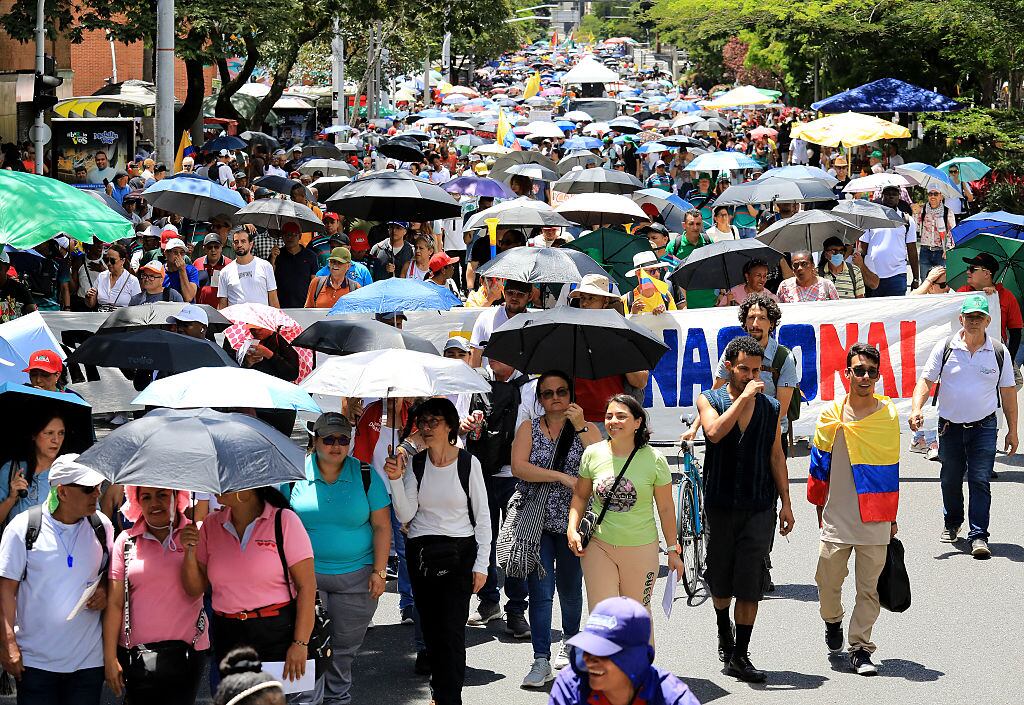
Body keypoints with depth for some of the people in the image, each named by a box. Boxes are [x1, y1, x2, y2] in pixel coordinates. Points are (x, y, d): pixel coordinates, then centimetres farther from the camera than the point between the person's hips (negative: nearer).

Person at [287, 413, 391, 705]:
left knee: (344, 646, 7)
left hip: (356, 578, 0)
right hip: (306, 574, 0)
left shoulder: (366, 475, -1)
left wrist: (379, 571, -4)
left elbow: (381, 526, 1)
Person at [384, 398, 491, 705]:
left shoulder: (468, 463, -4)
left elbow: (482, 516, 0)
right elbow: (405, 515, -2)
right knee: (430, 627, 7)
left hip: (459, 553, -3)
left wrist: (481, 564, -4)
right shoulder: (415, 464, 4)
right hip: (420, 553, 3)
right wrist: (396, 480, -15)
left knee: (452, 630, -9)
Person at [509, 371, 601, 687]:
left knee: (570, 588, 12)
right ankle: (541, 661, -9)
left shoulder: (586, 429, 6)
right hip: (537, 522, -1)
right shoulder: (529, 429, 6)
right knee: (541, 591, -8)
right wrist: (562, 477, -16)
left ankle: (569, 642, 35)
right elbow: (518, 467, -10)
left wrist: (580, 426, -16)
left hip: (574, 522, 1)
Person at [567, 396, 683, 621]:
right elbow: (581, 495, 11)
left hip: (641, 549, -1)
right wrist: (572, 529, -3)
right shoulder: (593, 454, -2)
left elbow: (666, 508, 1)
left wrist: (673, 550, 4)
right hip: (599, 546, 1)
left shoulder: (653, 459, -7)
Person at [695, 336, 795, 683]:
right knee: (720, 581, 11)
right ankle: (724, 629, 41)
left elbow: (776, 456, 11)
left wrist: (785, 502, 8)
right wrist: (744, 398, -20)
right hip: (720, 506, 0)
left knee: (750, 584, -6)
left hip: (759, 507, 0)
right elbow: (714, 432, -20)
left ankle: (739, 656, -1)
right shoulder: (709, 400, 1)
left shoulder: (770, 407, 7)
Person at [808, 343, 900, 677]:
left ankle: (860, 648, 10)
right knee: (828, 581, 3)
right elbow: (819, 466, 10)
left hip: (875, 521, 0)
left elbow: (893, 469, 10)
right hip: (836, 520, 0)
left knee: (868, 588, 1)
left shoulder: (889, 415, 2)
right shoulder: (831, 416, 0)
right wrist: (820, 509, 13)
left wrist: (892, 517, 12)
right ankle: (833, 621, 34)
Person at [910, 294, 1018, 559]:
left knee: (980, 480, -9)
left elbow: (1008, 392, 6)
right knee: (950, 480, 12)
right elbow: (926, 380, -2)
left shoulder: (999, 352, 0)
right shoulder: (945, 348, -2)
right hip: (950, 425, 1)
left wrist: (1012, 430, 6)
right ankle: (952, 524, 35)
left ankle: (978, 536, -7)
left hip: (984, 426, -1)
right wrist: (917, 408, -20)